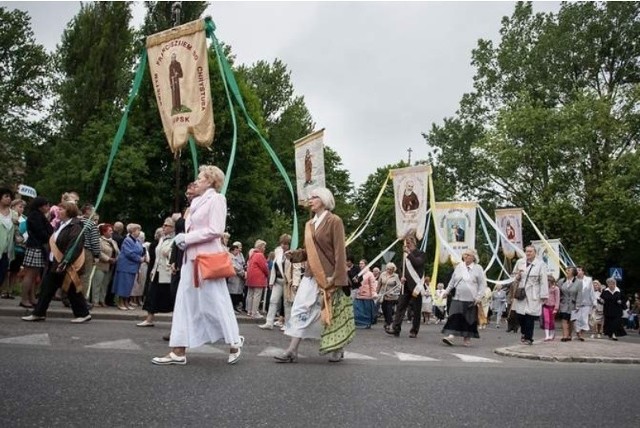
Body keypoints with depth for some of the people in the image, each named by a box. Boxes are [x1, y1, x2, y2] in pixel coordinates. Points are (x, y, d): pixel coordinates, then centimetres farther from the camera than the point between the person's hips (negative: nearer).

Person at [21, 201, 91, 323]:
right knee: (47, 287, 10)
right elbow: (54, 242, 20)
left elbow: (75, 247, -25)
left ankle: (83, 314, 9)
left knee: (72, 290, -2)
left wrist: (65, 263, -30)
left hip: (66, 265, -10)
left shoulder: (75, 227, -16)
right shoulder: (61, 225, 14)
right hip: (55, 262, 10)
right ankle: (39, 313, 19)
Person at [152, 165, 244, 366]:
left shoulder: (216, 199, -5)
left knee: (215, 301, -1)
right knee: (185, 302, 5)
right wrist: (183, 238, 4)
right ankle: (179, 351, 8)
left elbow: (216, 230, -16)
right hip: (191, 257, 8)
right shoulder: (196, 202, 19)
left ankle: (234, 341, 16)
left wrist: (187, 238, -14)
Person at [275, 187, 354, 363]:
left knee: (331, 312, 5)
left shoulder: (335, 221, -8)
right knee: (301, 310, -2)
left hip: (328, 276, -6)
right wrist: (294, 254, -2)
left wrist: (337, 277, -20)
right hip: (311, 275, 6)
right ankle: (292, 351, -2)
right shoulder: (309, 224, 13)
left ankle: (338, 349, 23)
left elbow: (339, 251, -14)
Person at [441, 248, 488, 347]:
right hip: (458, 298, 3)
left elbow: (482, 284, -3)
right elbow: (452, 281, 17)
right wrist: (447, 291, 15)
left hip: (471, 299, -2)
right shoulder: (459, 266, 8)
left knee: (469, 319, 4)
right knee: (454, 317, -8)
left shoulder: (478, 268, -2)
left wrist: (479, 297, -9)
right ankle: (451, 336, -13)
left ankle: (467, 338, 16)